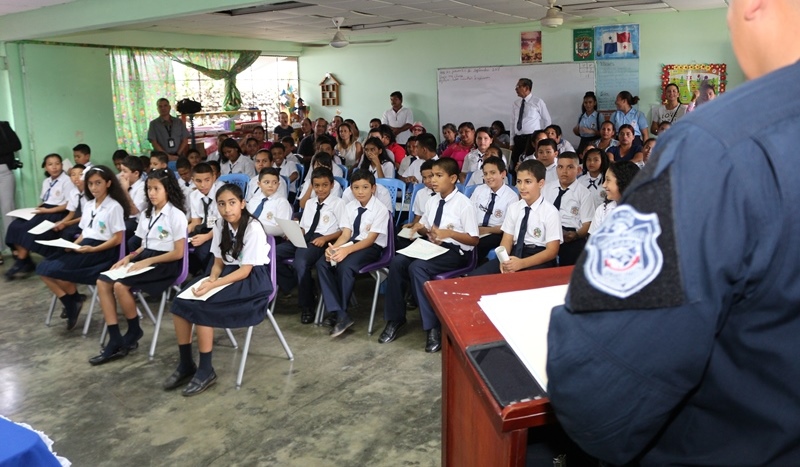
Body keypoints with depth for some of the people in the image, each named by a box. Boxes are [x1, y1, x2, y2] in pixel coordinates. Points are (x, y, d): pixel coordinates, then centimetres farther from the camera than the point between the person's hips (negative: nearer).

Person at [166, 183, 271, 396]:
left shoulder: (253, 228, -18)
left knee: (199, 307, -25)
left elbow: (245, 271, -20)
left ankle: (206, 370, -12)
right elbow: (219, 262, 7)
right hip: (228, 273, 7)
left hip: (253, 279, -7)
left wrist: (213, 285, -29)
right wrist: (211, 279, -15)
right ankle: (185, 365, -1)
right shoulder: (220, 225, 5)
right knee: (180, 303, -13)